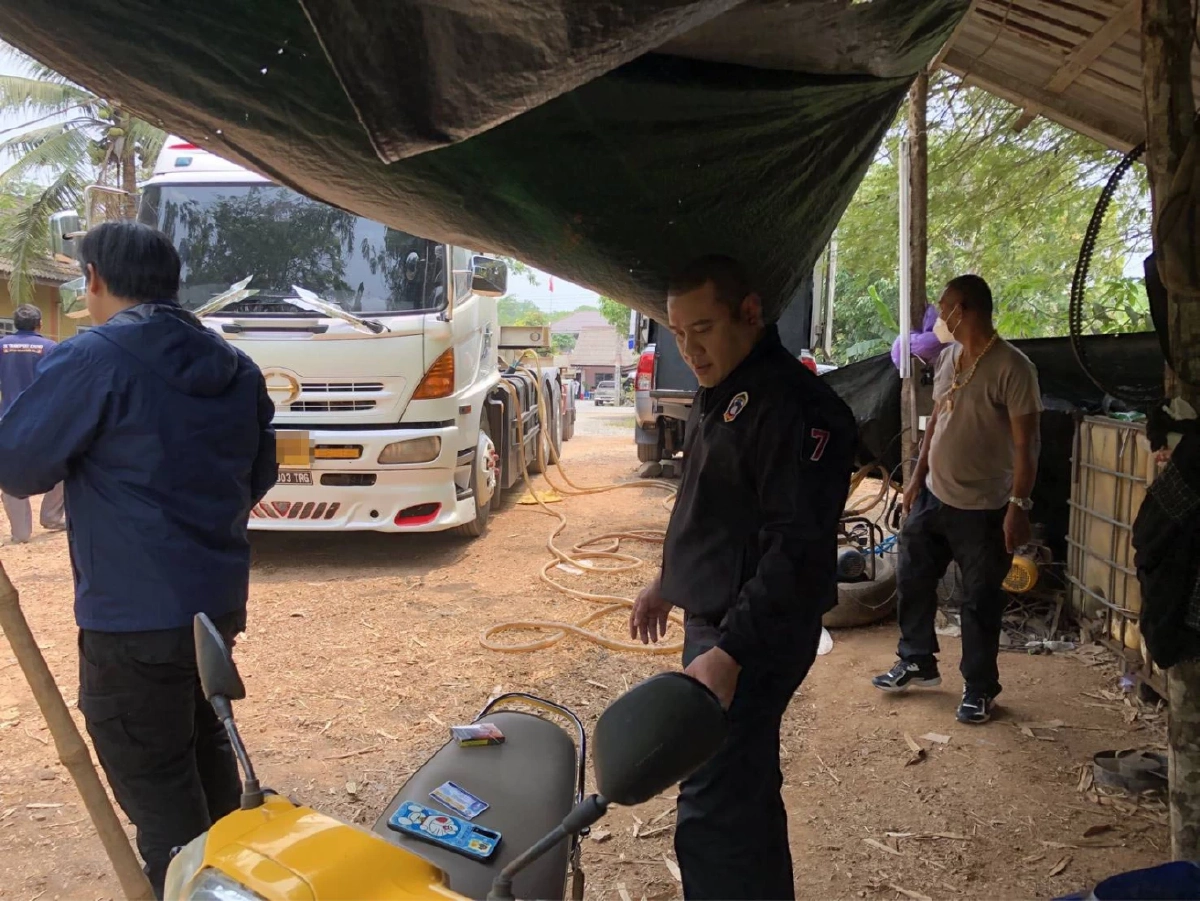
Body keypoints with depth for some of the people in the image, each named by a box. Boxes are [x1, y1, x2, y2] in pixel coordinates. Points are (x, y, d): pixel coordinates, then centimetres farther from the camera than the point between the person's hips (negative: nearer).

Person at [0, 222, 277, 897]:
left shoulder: (95, 358, -15)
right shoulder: (237, 368, 7)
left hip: (134, 614, -8)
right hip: (218, 598, 8)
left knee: (153, 780, 5)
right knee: (204, 743, 24)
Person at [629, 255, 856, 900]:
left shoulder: (793, 403, -20)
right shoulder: (720, 394, 13)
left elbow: (798, 547, -26)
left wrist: (730, 651, -30)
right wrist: (669, 582, 25)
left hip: (755, 634, -10)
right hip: (712, 616, 10)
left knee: (712, 812, -9)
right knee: (746, 794, 21)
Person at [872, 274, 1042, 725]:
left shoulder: (1012, 367, -18)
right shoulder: (948, 357, 5)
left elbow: (1026, 443, -18)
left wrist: (1018, 506, -21)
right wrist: (917, 477, 15)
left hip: (983, 509, -7)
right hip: (933, 497, 8)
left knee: (980, 602, 6)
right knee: (911, 580, 17)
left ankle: (979, 689, 23)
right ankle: (917, 662, 36)